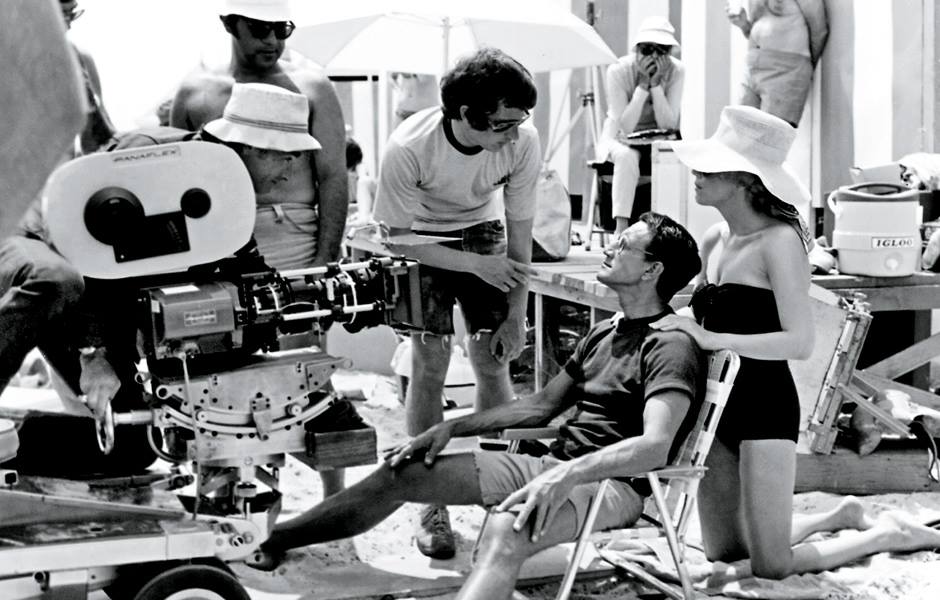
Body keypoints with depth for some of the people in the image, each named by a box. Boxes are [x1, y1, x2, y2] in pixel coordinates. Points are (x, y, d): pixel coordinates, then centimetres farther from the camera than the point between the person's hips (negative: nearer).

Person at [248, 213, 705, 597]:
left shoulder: (671, 346, -10)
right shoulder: (605, 333, 19)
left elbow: (654, 445, -26)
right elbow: (542, 405, 24)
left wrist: (568, 475, -37)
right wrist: (451, 427, 14)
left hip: (614, 482, -9)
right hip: (556, 466, 9)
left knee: (505, 530, -41)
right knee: (401, 473, 3)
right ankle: (271, 542, 15)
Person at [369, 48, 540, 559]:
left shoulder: (523, 142, -26)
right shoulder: (409, 148, -35)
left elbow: (519, 232, -14)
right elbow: (398, 237, -21)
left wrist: (516, 316, -10)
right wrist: (476, 265, -23)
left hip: (482, 231, 3)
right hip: (421, 240, -2)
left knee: (492, 359, -4)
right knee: (429, 362, -12)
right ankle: (433, 507, -5)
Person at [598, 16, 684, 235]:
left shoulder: (676, 71, -13)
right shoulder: (619, 71, -19)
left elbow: (668, 125, -20)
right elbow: (624, 127, -25)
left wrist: (656, 83, -29)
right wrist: (643, 84, -31)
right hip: (619, 140, -2)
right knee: (627, 157, -36)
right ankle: (621, 228, -38)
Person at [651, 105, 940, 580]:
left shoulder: (779, 240, -15)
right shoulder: (713, 242, 7)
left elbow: (800, 342, -23)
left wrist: (712, 339, -24)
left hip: (766, 402, -8)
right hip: (719, 401, 8)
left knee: (770, 567, -3)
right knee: (722, 552, 16)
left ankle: (890, 534, 19)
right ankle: (842, 518, 36)